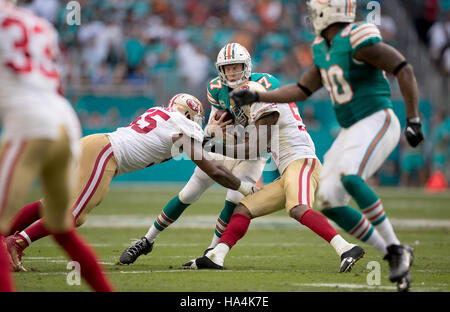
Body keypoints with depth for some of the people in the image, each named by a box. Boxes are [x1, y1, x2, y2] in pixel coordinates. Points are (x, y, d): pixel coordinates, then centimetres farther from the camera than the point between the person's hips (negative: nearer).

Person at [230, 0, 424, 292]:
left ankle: (396, 248, -24)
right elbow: (302, 90, 21)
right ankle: (393, 256, 6)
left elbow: (404, 70, -17)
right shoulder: (325, 49, 12)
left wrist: (414, 119, -20)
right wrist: (255, 97, 17)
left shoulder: (358, 41, -16)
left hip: (377, 123, -9)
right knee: (329, 201, 0)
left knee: (349, 177, -34)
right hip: (352, 131, 9)